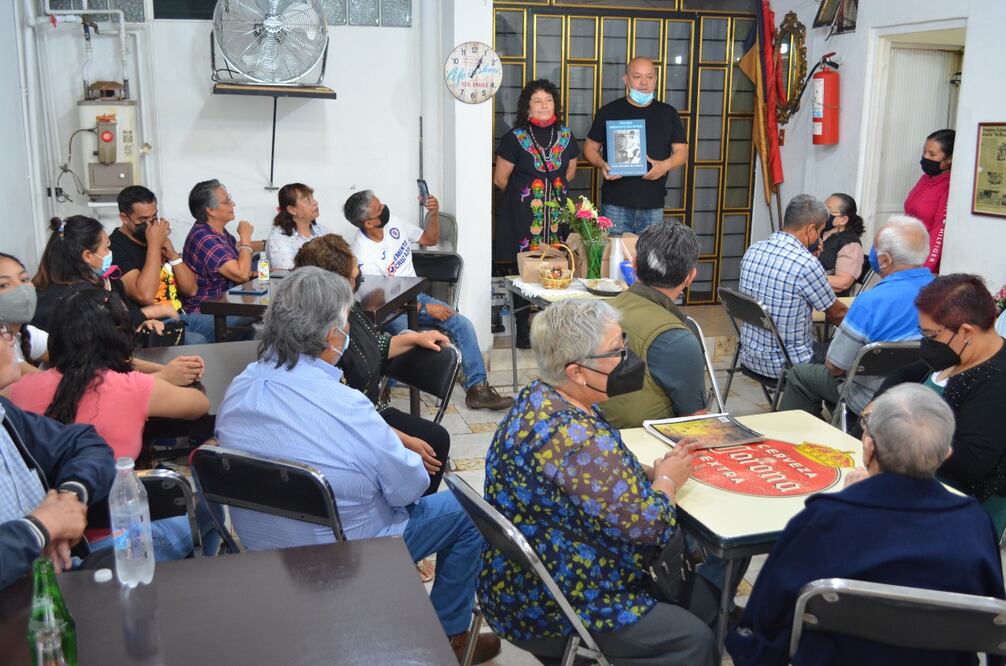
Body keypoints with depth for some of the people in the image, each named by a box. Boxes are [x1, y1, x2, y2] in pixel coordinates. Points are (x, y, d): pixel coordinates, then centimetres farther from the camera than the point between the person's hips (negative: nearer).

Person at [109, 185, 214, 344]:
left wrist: (172, 254, -3)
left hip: (181, 316, 8)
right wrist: (154, 245, -17)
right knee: (198, 343, -34)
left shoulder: (159, 238, 13)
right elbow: (145, 296, -24)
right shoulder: (114, 248, -10)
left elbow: (191, 289, 13)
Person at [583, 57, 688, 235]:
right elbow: (590, 147, 9)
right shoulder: (609, 111, 5)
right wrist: (602, 164, -12)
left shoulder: (668, 113, 10)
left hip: (653, 206, 1)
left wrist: (665, 165, -13)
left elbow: (682, 152, 9)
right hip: (615, 205, -1)